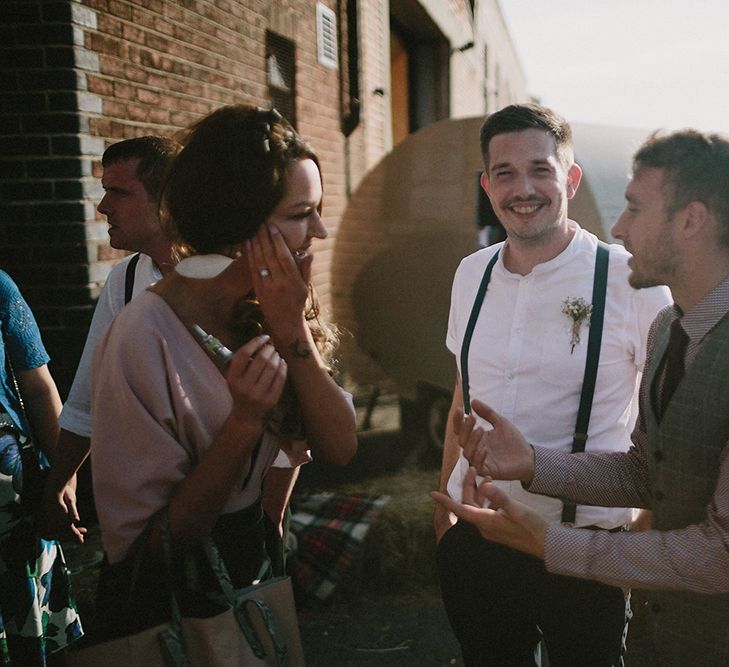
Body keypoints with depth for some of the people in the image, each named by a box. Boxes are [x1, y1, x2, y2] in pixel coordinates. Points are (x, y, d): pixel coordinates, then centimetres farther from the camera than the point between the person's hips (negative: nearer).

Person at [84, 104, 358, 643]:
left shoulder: (271, 308, -7)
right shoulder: (145, 339, -27)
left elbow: (339, 448, -12)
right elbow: (147, 542, -23)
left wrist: (293, 330, -24)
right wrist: (245, 419, -33)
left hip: (258, 569, 7)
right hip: (166, 604, -6)